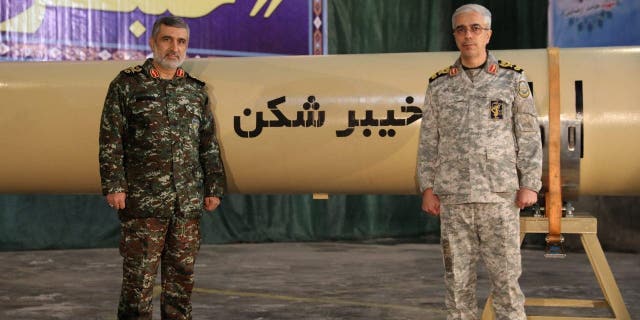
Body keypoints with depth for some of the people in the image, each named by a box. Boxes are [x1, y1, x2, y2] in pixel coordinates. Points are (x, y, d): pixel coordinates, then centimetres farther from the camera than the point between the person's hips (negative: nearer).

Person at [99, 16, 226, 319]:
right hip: (143, 201, -4)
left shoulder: (196, 90, 14)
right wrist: (113, 185, -9)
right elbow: (110, 140, -2)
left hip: (189, 203, 4)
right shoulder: (127, 84, 3)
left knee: (182, 275, 9)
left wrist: (213, 189, 10)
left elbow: (209, 145, 16)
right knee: (139, 275, -2)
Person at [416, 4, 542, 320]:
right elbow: (428, 141, 8)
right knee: (457, 273, 5)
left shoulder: (512, 79, 3)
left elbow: (529, 136, 1)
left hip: (500, 193, -2)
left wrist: (530, 184, -7)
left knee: (505, 273, -1)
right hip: (452, 195, 2)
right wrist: (427, 188, 0)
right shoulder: (439, 85, 7)